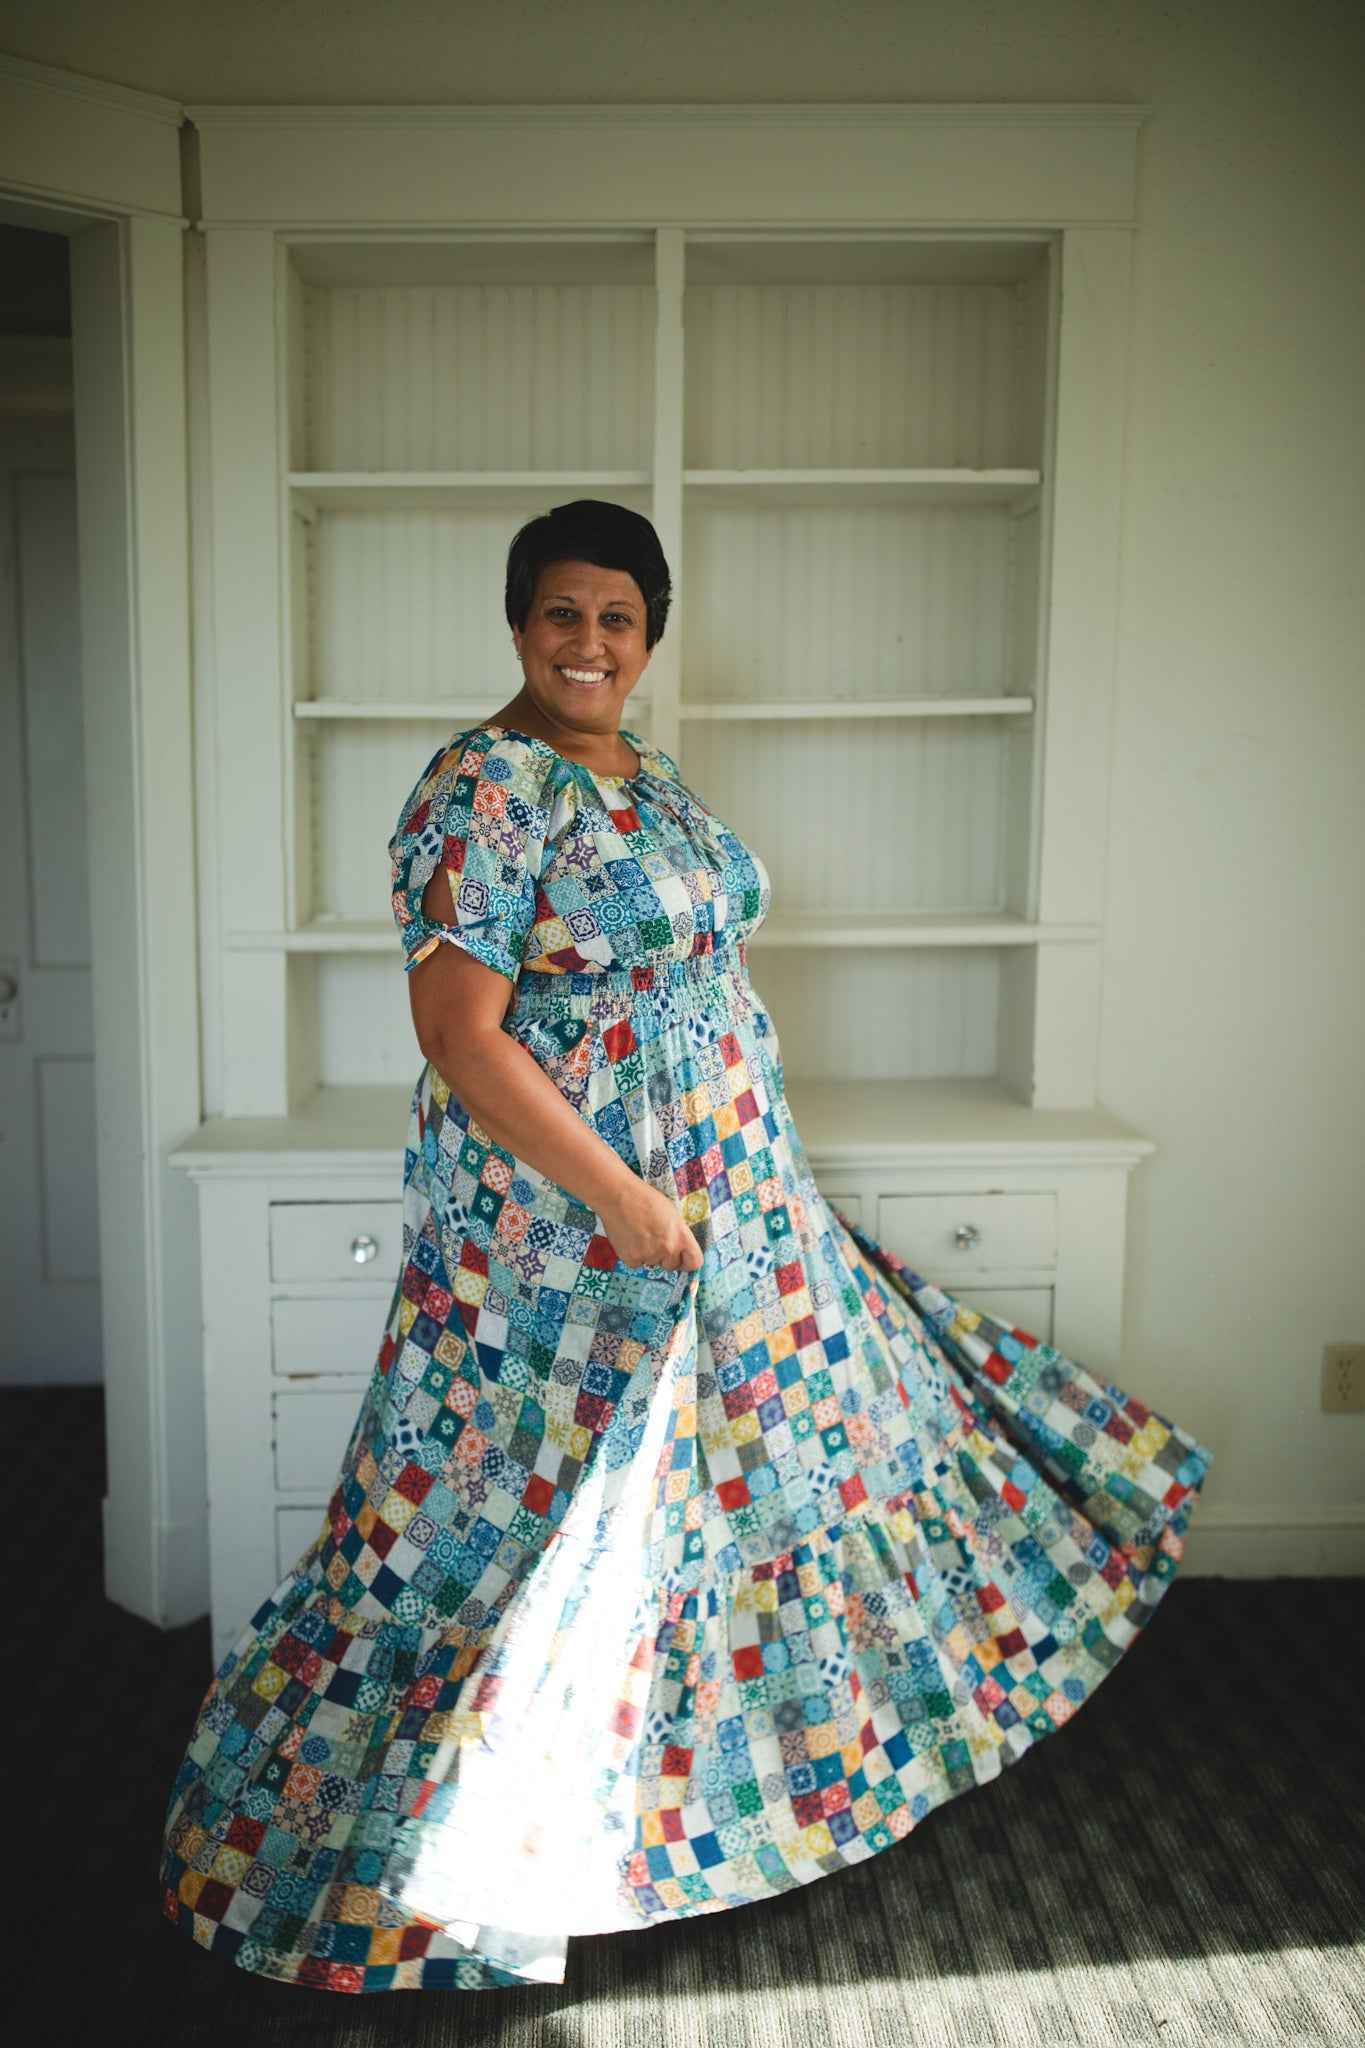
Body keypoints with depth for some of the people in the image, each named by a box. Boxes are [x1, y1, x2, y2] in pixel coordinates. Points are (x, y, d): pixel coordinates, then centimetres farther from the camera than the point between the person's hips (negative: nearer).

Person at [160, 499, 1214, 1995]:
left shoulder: (647, 781, 11)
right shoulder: (483, 791, -17)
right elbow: (459, 1032, -23)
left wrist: (732, 1183, 19)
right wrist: (619, 1196, -25)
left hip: (716, 1199, 9)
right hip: (559, 1225, -9)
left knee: (736, 1461, 21)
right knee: (549, 1523, 2)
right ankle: (468, 1865, 25)